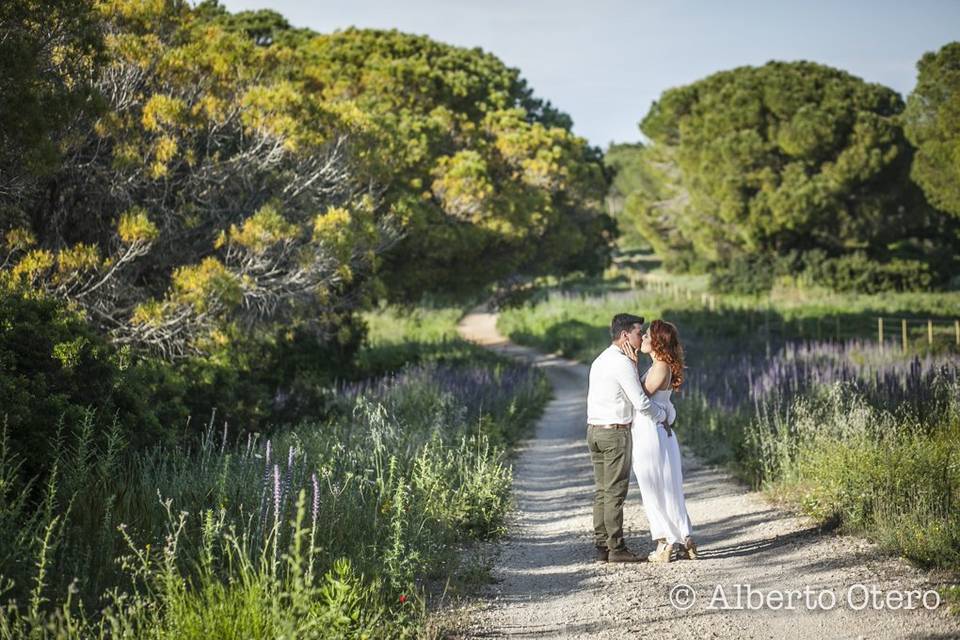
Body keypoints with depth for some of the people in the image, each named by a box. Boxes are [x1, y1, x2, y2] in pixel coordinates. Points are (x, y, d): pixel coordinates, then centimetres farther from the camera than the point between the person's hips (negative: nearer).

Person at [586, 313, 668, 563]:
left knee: (601, 491, 8)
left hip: (594, 430, 9)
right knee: (615, 492, -6)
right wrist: (663, 415, 2)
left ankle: (602, 547, 9)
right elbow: (641, 403, -17)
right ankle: (616, 548, -4)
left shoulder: (600, 361, 16)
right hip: (616, 432, -9)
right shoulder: (622, 363, -14)